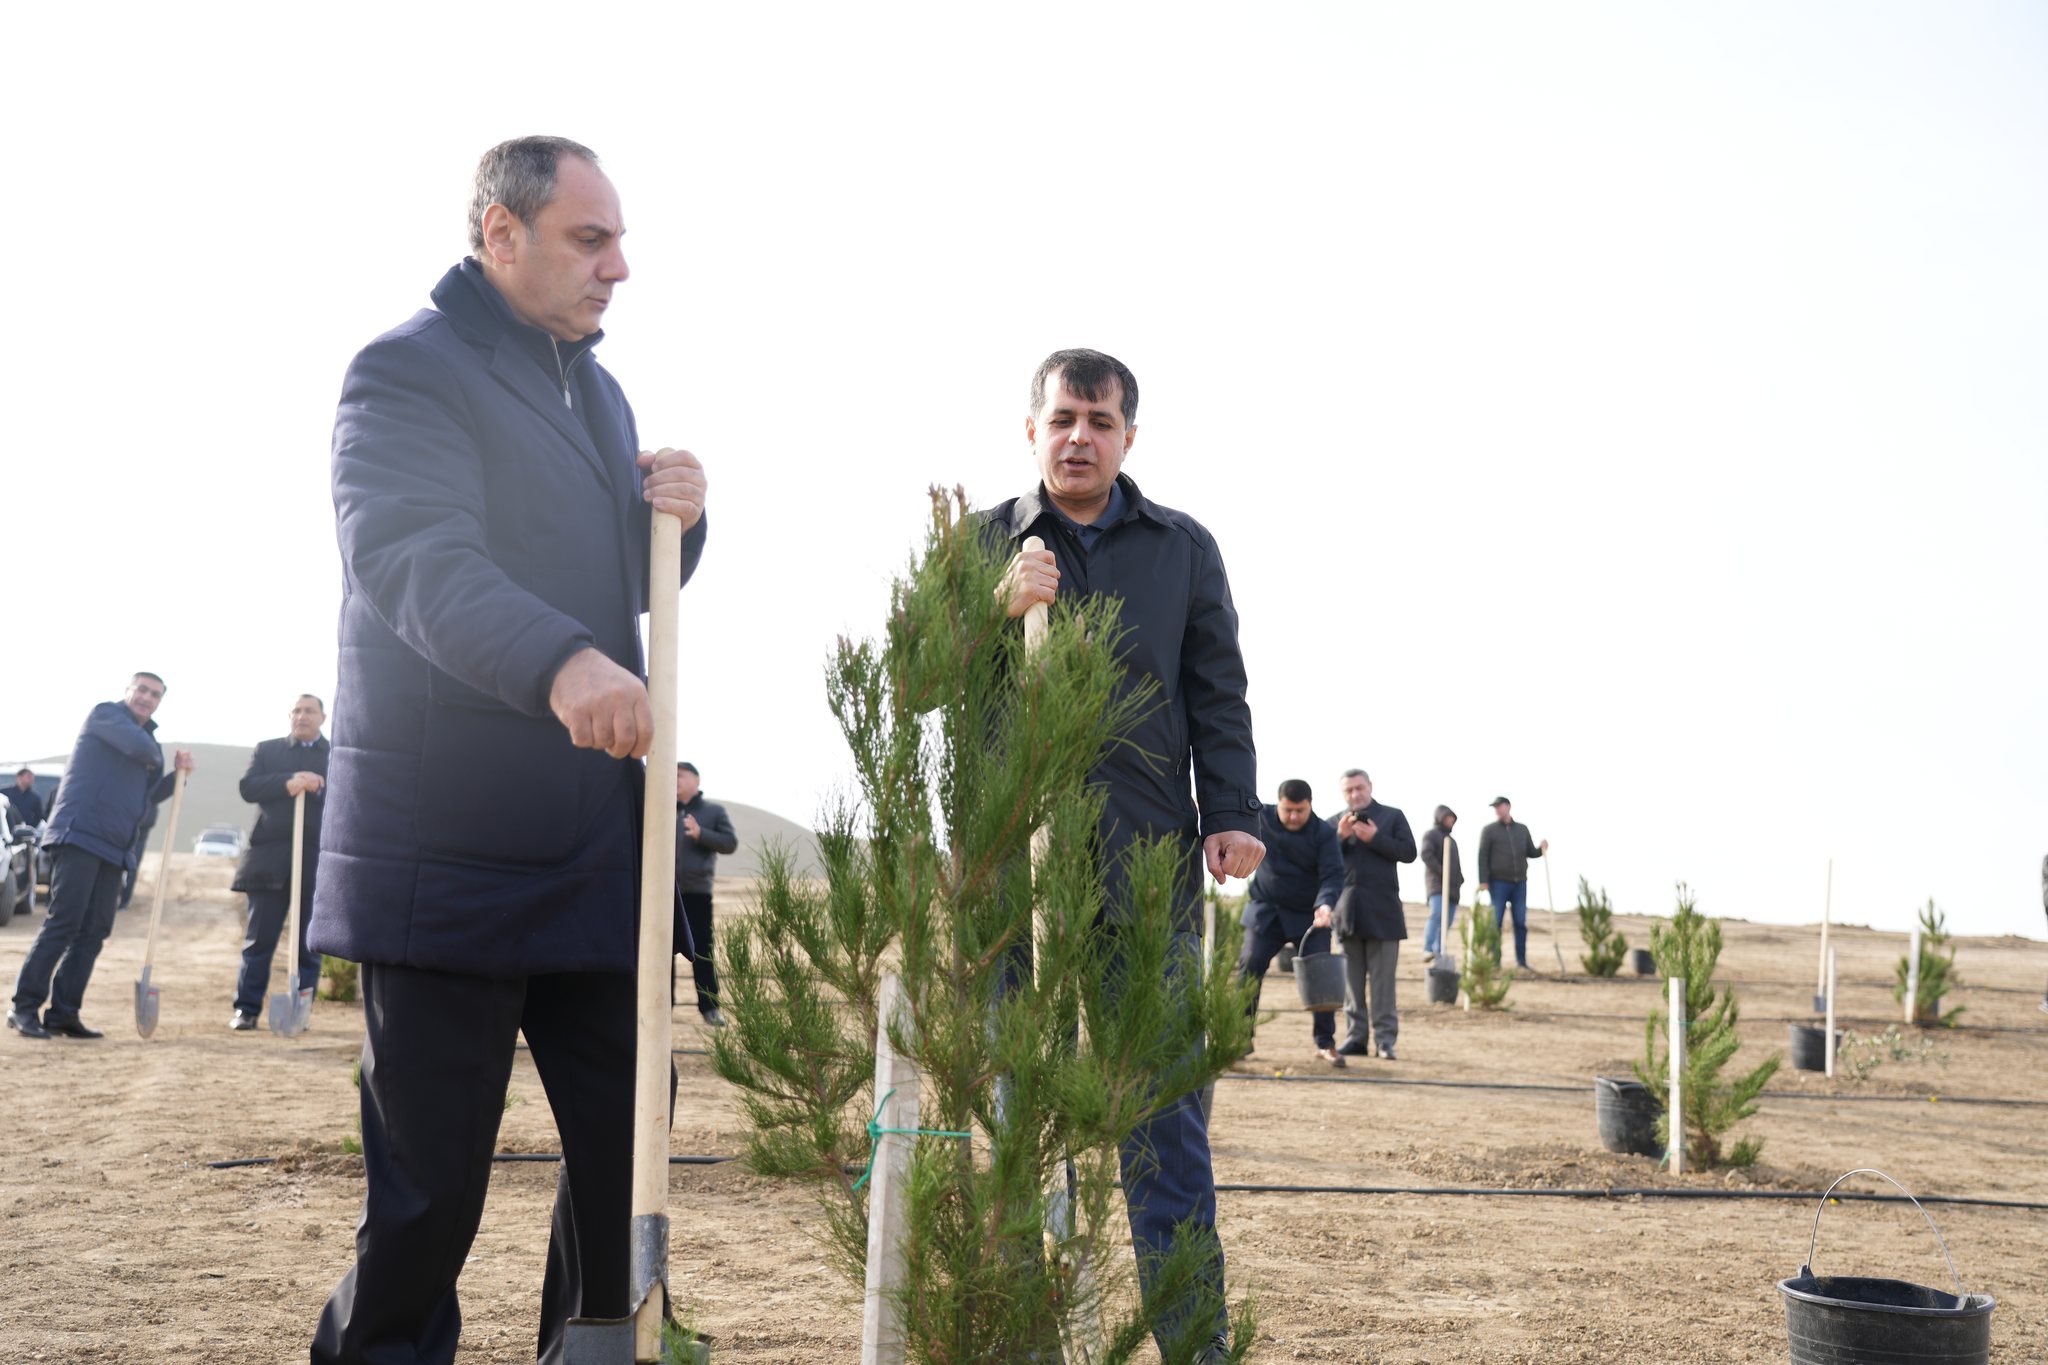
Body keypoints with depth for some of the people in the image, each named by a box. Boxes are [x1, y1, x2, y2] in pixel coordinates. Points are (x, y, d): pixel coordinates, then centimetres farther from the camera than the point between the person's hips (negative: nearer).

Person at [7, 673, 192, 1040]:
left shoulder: (149, 738, 23)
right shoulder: (105, 713, -1)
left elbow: (148, 794, 26)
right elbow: (138, 747, -19)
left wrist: (176, 773, 10)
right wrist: (155, 759, 2)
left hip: (114, 847, 8)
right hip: (79, 834, -8)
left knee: (94, 931, 4)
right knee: (64, 922, -13)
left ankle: (63, 1013, 6)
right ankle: (24, 1007, -9)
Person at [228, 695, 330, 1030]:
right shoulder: (268, 750, 14)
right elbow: (248, 787, -2)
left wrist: (316, 788, -17)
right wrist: (288, 782, -16)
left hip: (317, 861, 0)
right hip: (270, 858, 0)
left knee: (309, 945, 3)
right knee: (259, 940, 1)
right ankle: (246, 1010, 7)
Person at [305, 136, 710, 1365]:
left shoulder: (598, 390, 20)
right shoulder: (409, 372, -6)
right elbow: (415, 561, -24)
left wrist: (675, 517, 2)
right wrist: (561, 662, -42)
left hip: (601, 847, 8)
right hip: (449, 855, -7)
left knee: (629, 1151, 9)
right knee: (430, 1183, -1)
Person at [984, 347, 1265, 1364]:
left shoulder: (1184, 548, 13)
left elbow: (1217, 695, 10)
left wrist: (1232, 813, -3)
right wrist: (997, 609, -13)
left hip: (1148, 860, 0)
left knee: (1163, 1107, 1)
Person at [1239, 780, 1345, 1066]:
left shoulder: (1324, 834, -11)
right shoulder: (1260, 818, -5)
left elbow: (1332, 874, -18)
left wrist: (1325, 904, -35)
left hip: (1309, 916, -1)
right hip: (1265, 911, 1)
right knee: (1249, 969, -7)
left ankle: (1325, 1043, 2)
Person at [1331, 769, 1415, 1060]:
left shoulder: (1392, 816, 7)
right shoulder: (1334, 824, 14)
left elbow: (1408, 852, -3)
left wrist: (1374, 838, -12)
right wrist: (1341, 837, -10)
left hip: (1381, 910, -3)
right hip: (1347, 909, 3)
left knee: (1382, 978, -3)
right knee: (1352, 979, 5)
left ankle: (1385, 1038, -2)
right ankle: (1356, 1037, 9)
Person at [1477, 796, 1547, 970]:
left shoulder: (1522, 829, 12)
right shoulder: (1489, 831, 1)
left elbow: (1530, 852, 14)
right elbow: (1483, 857, -3)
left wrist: (1541, 849, -7)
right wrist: (1483, 881, -12)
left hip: (1520, 883, 3)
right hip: (1498, 883, -3)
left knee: (1521, 922, 1)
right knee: (1496, 922, -4)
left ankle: (1521, 960, 5)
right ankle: (1494, 960, -1)